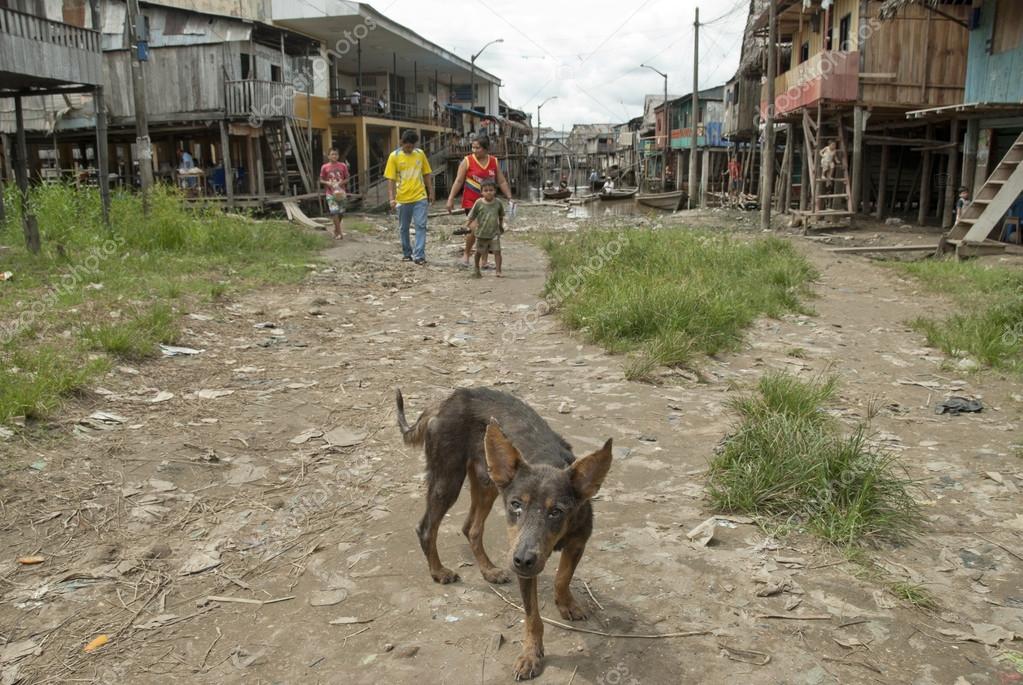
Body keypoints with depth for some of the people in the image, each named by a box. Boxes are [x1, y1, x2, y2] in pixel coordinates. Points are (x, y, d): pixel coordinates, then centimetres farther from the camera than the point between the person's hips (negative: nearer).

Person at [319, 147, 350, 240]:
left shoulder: (343, 166, 3)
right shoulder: (325, 167, 0)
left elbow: (347, 178, 8)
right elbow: (321, 180, 7)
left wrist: (342, 182, -12)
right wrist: (327, 183, -13)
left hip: (341, 192, 2)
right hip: (330, 193, -2)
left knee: (341, 212, 5)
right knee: (334, 212, -15)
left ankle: (336, 230, 27)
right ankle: (339, 233, -12)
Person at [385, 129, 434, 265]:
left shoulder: (420, 154, 3)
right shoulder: (394, 156, -4)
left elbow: (427, 174, 11)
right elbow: (391, 179, -5)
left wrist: (431, 192, 9)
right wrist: (392, 198, -12)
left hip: (420, 197, 1)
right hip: (402, 199, 0)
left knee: (421, 226, -7)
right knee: (403, 228, 11)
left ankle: (419, 256, -6)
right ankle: (407, 254, 26)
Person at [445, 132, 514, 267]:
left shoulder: (494, 162, 5)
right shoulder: (467, 161, -4)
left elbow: (502, 182, 10)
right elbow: (458, 181, -4)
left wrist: (509, 198, 5)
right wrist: (450, 199, -8)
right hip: (471, 201, -3)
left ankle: (484, 261, 12)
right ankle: (466, 253, 9)